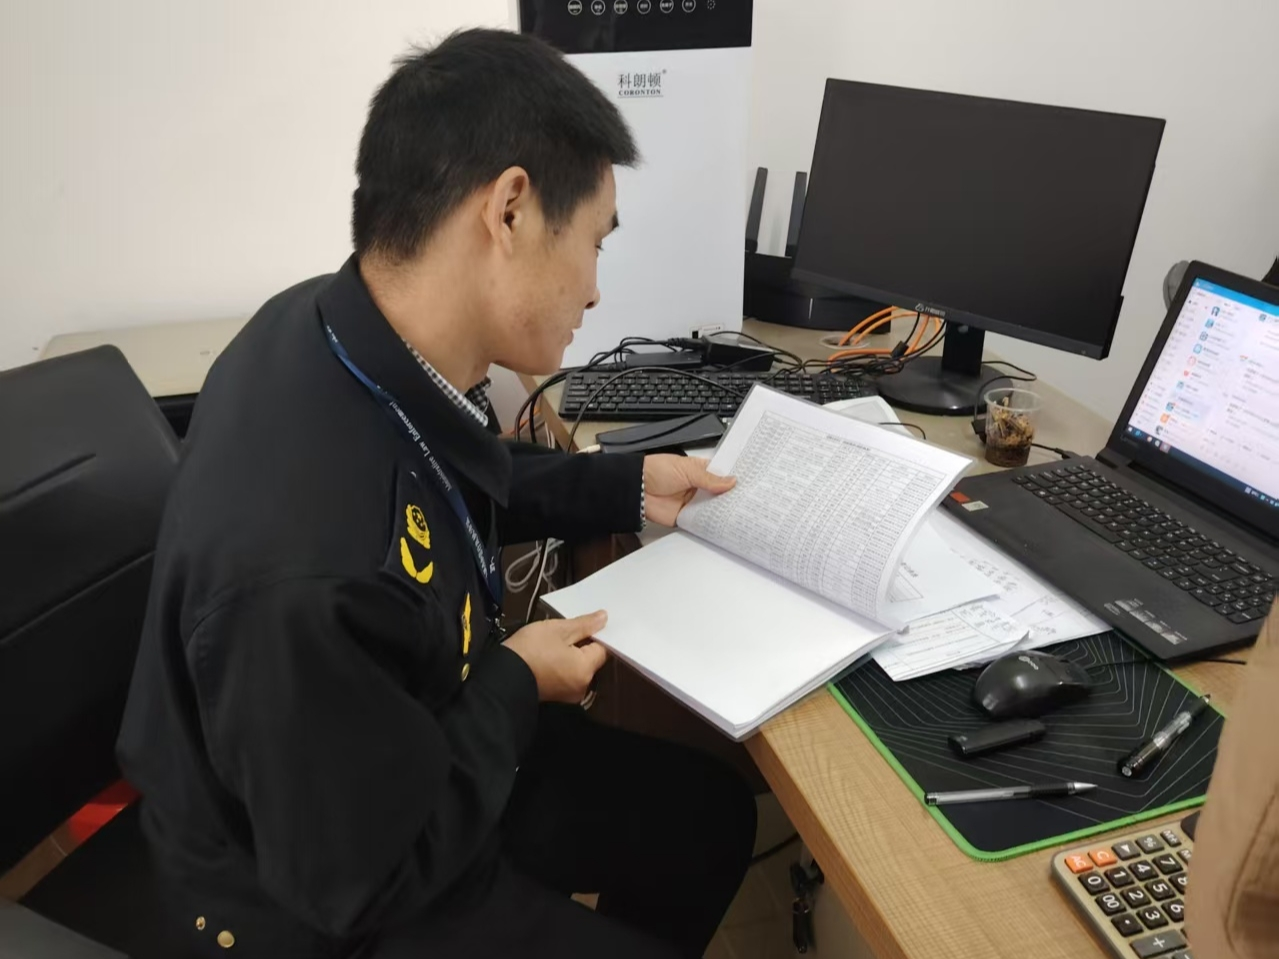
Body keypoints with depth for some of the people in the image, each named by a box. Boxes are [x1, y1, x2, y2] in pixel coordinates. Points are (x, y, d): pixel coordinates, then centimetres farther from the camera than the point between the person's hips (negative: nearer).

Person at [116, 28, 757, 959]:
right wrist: (516, 685, -16)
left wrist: (624, 489, 2)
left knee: (714, 811, 16)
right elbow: (363, 877, -27)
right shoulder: (307, 574, -43)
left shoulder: (347, 332, -16)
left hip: (414, 754, 7)